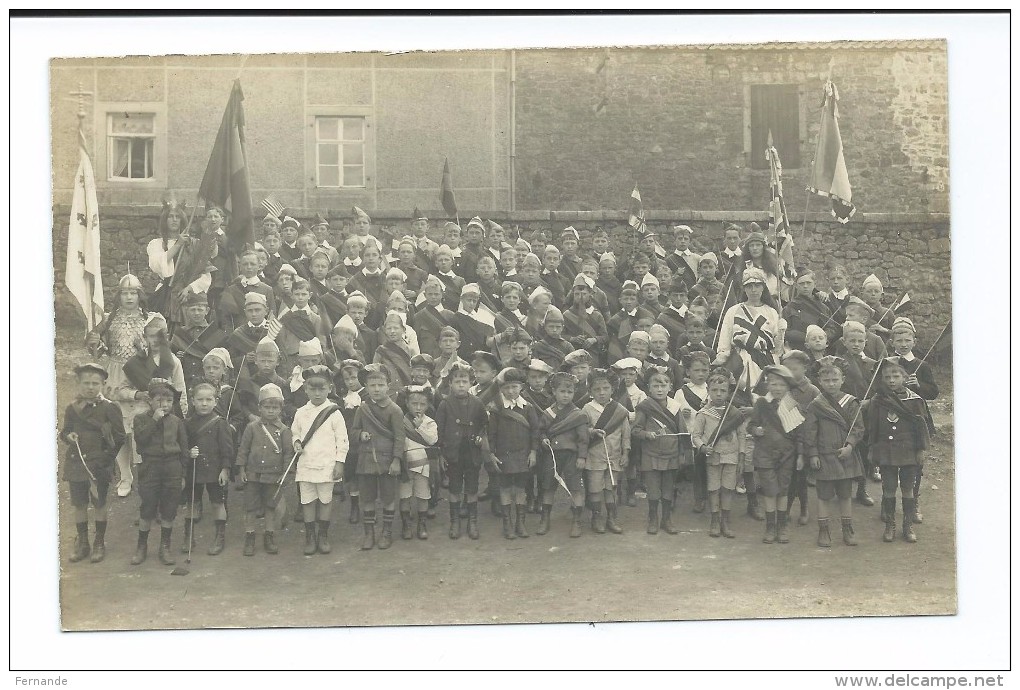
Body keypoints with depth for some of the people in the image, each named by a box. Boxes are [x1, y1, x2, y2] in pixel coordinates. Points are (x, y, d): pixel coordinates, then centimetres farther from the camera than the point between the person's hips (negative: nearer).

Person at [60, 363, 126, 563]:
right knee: (79, 505, 10)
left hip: (100, 464, -4)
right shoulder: (72, 409, 6)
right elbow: (63, 432, 16)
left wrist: (107, 457, -10)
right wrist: (68, 436, -7)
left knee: (100, 504, 5)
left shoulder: (109, 408, -6)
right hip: (76, 463, 4)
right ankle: (82, 544, 22)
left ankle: (99, 544, 18)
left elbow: (120, 436, -4)